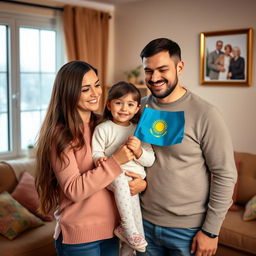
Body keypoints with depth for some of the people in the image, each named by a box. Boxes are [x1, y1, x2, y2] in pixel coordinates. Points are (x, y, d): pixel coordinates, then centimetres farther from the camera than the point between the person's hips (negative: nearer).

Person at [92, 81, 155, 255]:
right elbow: (96, 152, -5)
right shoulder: (103, 129, 1)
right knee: (122, 180, -35)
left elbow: (150, 161, 8)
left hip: (136, 179, 5)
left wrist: (139, 151, -12)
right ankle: (129, 228, -22)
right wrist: (100, 159, -28)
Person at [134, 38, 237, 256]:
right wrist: (135, 180, -7)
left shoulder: (205, 114, -16)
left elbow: (225, 175, -13)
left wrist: (211, 230, -11)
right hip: (145, 222, 4)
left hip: (188, 230, -4)